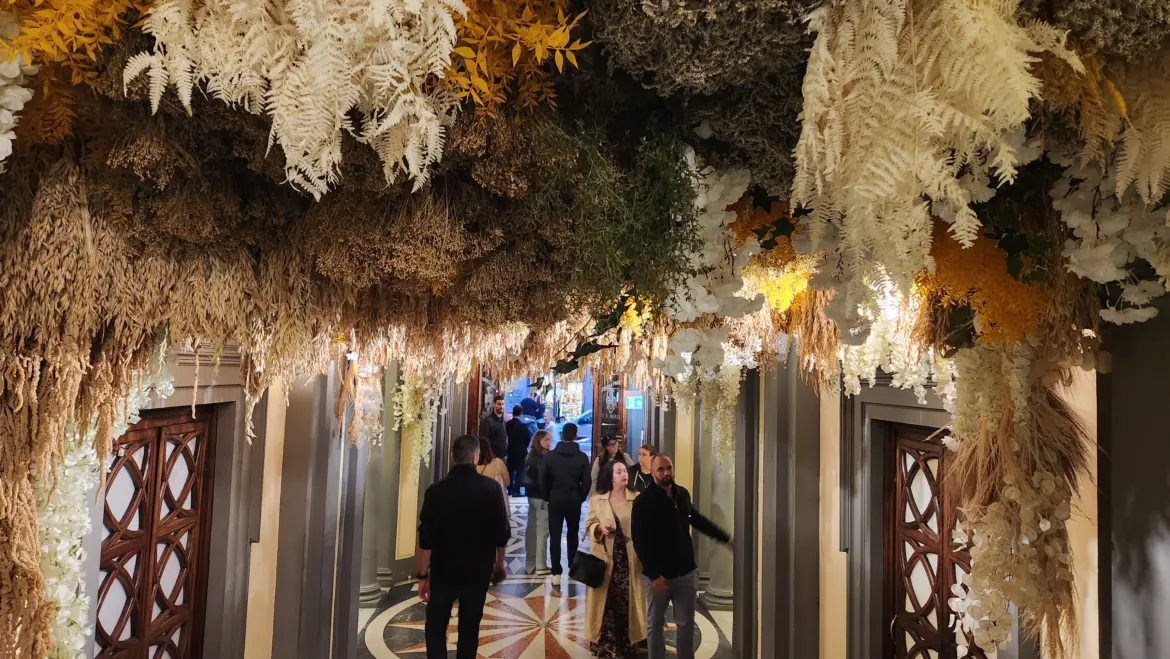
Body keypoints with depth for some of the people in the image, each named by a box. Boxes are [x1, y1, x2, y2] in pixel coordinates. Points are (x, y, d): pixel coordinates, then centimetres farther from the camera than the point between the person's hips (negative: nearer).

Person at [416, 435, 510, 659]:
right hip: (478, 570, 1)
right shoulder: (491, 488, -8)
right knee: (469, 629, 13)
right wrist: (499, 564, 12)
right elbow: (502, 532, -3)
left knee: (436, 628, 12)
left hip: (443, 571, -1)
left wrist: (422, 575, -1)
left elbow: (426, 538, -10)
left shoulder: (436, 491, -10)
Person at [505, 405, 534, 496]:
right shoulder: (524, 424, -11)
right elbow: (528, 437, -8)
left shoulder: (508, 424, -4)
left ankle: (510, 490, 18)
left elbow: (506, 436, 0)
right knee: (519, 471, 1)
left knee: (510, 470, 13)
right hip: (521, 451, -3)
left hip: (511, 451, 3)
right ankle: (516, 491, -2)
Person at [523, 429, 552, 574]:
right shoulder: (543, 458, -17)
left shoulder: (531, 456, 10)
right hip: (541, 497, -9)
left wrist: (530, 491, 13)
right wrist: (548, 497, -17)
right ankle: (540, 565, -3)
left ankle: (530, 562, 22)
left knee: (532, 528, 14)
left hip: (532, 496, 10)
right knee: (542, 530, -5)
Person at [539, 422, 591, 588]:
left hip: (555, 500, -1)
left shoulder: (550, 455, -7)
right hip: (574, 501, 1)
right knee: (573, 534, 18)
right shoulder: (582, 457, -7)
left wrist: (549, 495, 10)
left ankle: (556, 573, -3)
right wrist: (581, 498, 9)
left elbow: (543, 479, -5)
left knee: (555, 536, 2)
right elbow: (587, 482, -7)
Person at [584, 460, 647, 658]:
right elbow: (588, 525, 4)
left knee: (626, 600, 3)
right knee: (607, 600, 3)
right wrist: (599, 528, -16)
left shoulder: (637, 498, -1)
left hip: (629, 558, 0)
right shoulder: (597, 499, 1)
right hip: (605, 557, 0)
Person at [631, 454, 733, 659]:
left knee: (687, 624, 11)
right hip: (659, 575, -4)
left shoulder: (683, 494, 2)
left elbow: (696, 519, 21)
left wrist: (725, 537, 24)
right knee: (656, 625, 11)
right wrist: (654, 575, -21)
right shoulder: (644, 501, -13)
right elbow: (640, 542, -16)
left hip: (686, 572, 4)